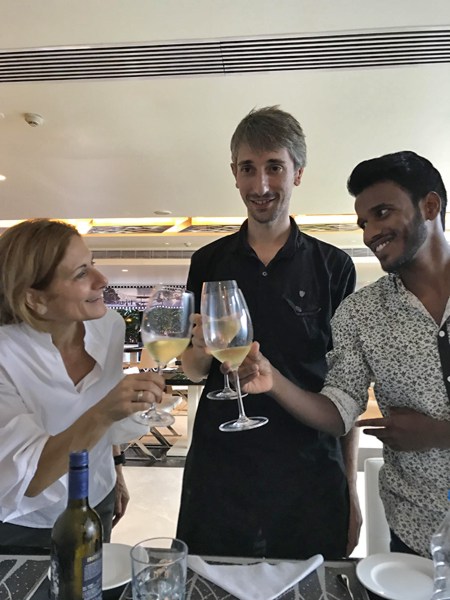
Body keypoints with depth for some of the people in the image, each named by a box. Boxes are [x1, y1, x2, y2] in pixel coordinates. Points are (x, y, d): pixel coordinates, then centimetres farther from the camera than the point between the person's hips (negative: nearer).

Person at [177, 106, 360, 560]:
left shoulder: (333, 266, -2)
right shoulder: (208, 262, 2)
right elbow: (192, 370, 9)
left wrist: (351, 488, 1)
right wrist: (203, 348, -13)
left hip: (310, 475, -1)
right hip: (219, 470, 1)